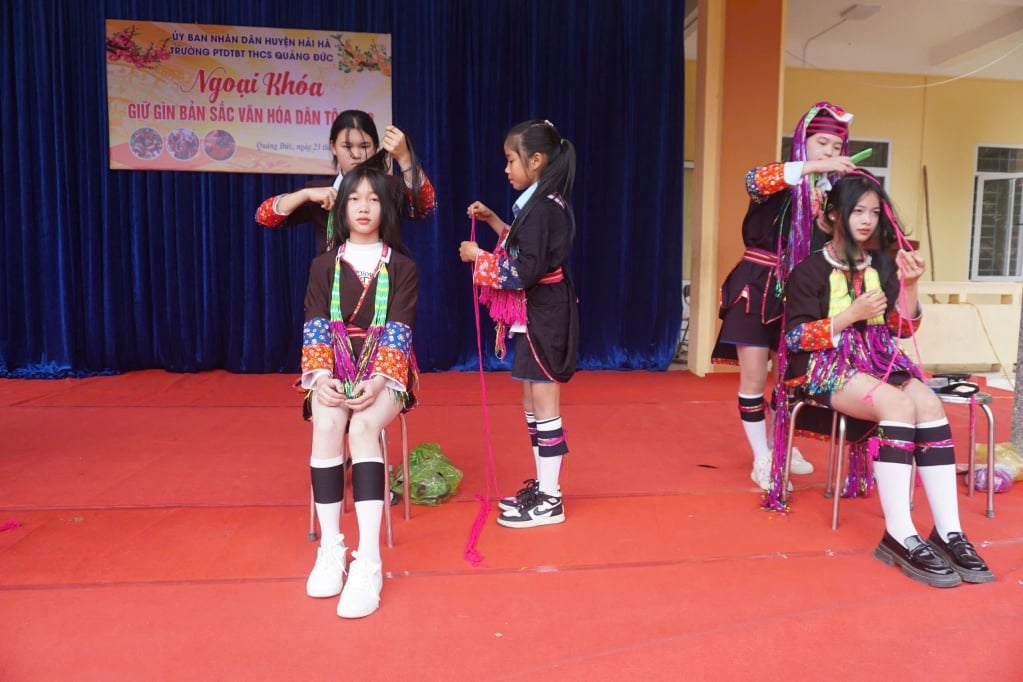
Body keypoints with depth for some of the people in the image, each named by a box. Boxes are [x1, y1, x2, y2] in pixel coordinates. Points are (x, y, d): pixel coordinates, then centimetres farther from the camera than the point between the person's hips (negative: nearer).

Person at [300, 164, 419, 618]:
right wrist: (322, 378, -17)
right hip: (335, 370, 2)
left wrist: (377, 382, -22)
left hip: (385, 372, -2)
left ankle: (368, 562, -36)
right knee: (328, 425, -31)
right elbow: (315, 328, 1)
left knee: (363, 427, -33)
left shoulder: (402, 267, 4)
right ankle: (330, 548, -22)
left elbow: (398, 332, -6)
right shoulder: (324, 266, 10)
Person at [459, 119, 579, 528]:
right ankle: (543, 487, 29)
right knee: (533, 403, 17)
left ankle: (549, 501, 10)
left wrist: (478, 257, -14)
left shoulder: (541, 208, -19)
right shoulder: (544, 203, 12)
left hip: (541, 318, -10)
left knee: (544, 406, -2)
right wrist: (494, 221, 16)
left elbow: (524, 272, -24)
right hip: (536, 316, 10)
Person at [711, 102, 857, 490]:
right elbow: (754, 181, -30)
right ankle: (762, 461, 10)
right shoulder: (782, 181, -6)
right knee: (754, 378, -2)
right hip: (757, 289, -5)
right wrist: (812, 166, -35)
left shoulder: (832, 191, 9)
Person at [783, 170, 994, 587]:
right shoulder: (811, 269, -3)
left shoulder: (882, 263, 12)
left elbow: (905, 328, 10)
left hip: (878, 362, 5)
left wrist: (909, 286, -6)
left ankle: (949, 532, -24)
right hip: (826, 368, -5)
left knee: (930, 404, -25)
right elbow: (795, 338, -10)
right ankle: (899, 536, -30)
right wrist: (853, 314, -17)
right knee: (900, 405, -31)